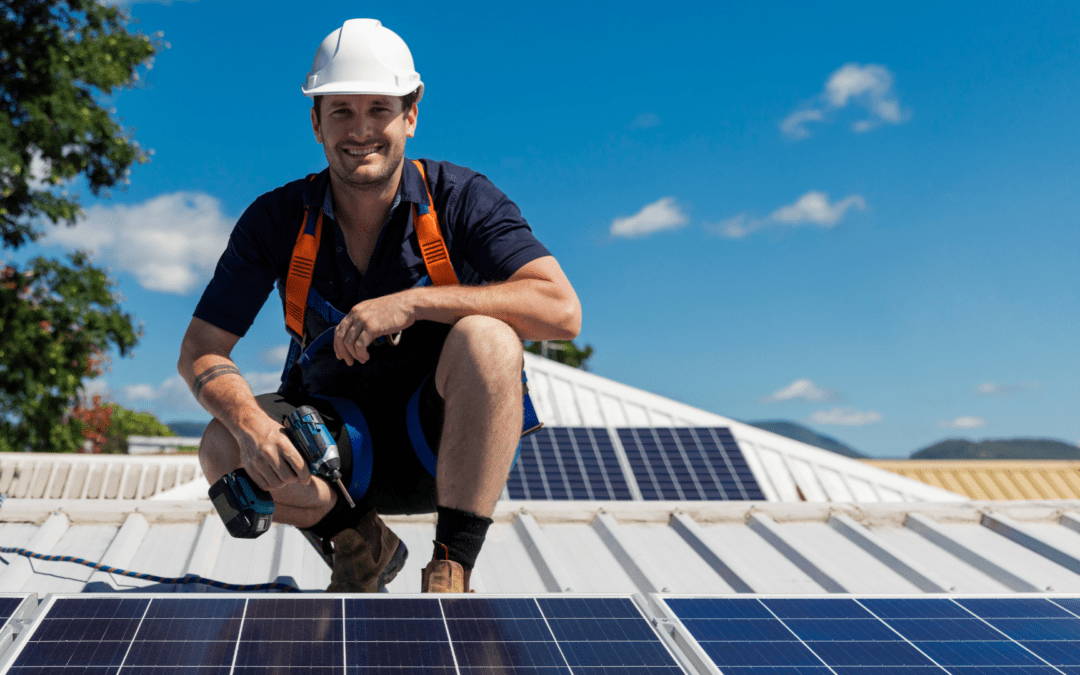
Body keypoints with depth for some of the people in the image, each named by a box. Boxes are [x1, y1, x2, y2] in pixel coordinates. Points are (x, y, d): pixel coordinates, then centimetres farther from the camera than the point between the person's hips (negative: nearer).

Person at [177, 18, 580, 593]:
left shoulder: (461, 199, -12)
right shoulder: (278, 220, -6)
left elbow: (562, 310, -25)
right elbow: (200, 351, -6)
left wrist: (415, 302, -32)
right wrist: (248, 422, -28)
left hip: (443, 441, -2)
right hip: (337, 445, 3)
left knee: (486, 337, -32)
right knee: (224, 450, -25)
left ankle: (451, 571, -23)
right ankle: (358, 542, 4)